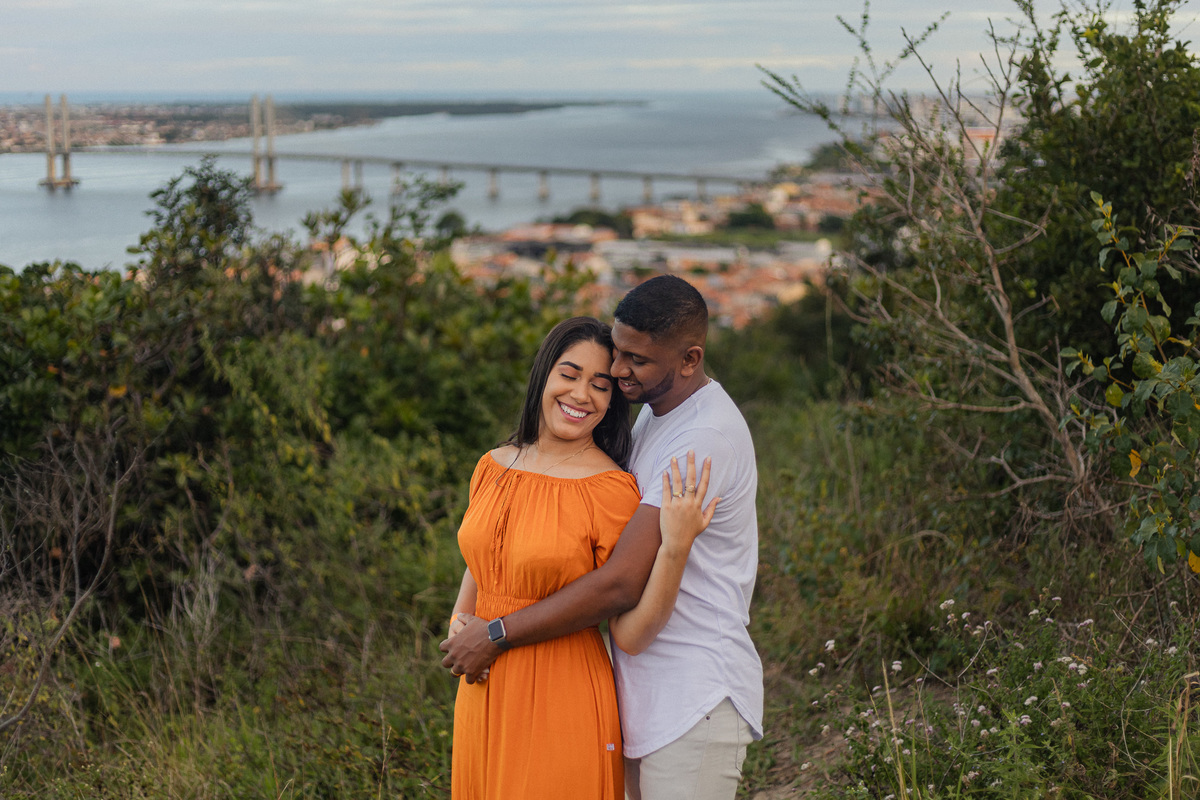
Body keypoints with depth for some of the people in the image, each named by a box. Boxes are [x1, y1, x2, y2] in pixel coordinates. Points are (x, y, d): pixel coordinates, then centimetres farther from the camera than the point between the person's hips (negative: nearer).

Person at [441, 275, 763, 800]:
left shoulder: (707, 437, -21)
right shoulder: (653, 414, 11)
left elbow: (620, 585, -24)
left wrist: (497, 635, -16)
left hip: (694, 702, -9)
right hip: (646, 696, 9)